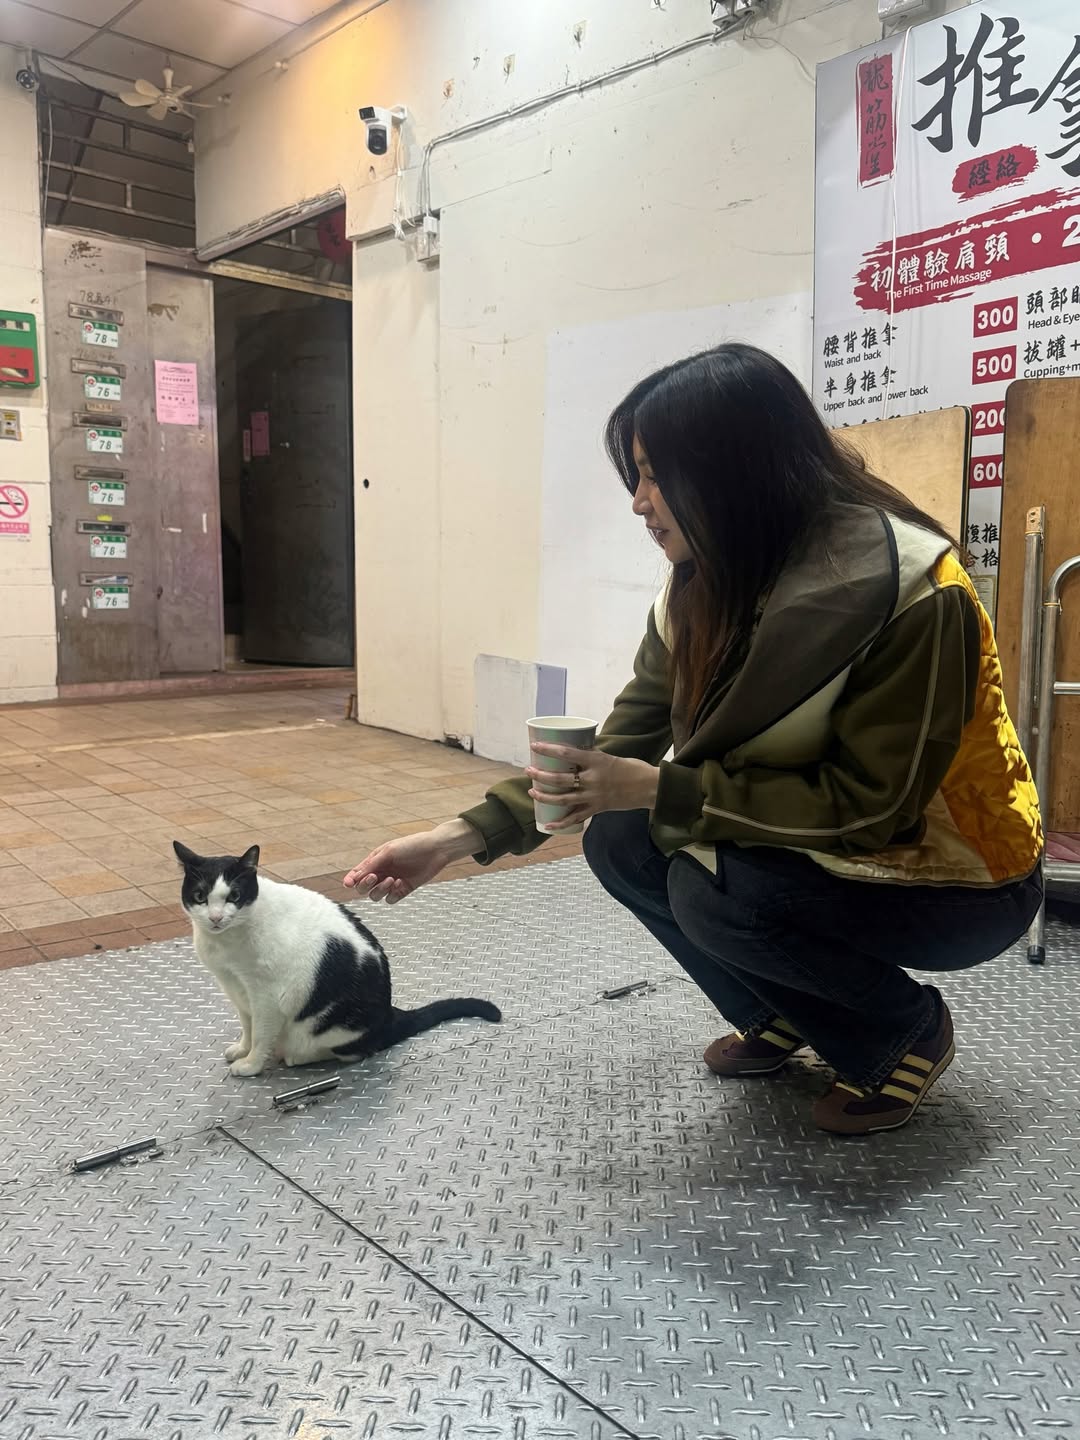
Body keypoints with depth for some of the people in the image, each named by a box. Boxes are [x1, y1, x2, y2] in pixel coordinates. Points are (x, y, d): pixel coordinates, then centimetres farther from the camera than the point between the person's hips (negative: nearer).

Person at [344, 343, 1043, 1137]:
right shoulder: (707, 584, -7)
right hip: (817, 846, 7)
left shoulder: (906, 589, -28)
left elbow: (871, 804, -28)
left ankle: (907, 1031, 0)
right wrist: (461, 835, -11)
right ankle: (779, 1013, 13)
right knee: (621, 841, -9)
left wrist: (662, 790, -30)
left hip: (955, 872, -6)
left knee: (714, 893, -28)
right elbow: (626, 741, -5)